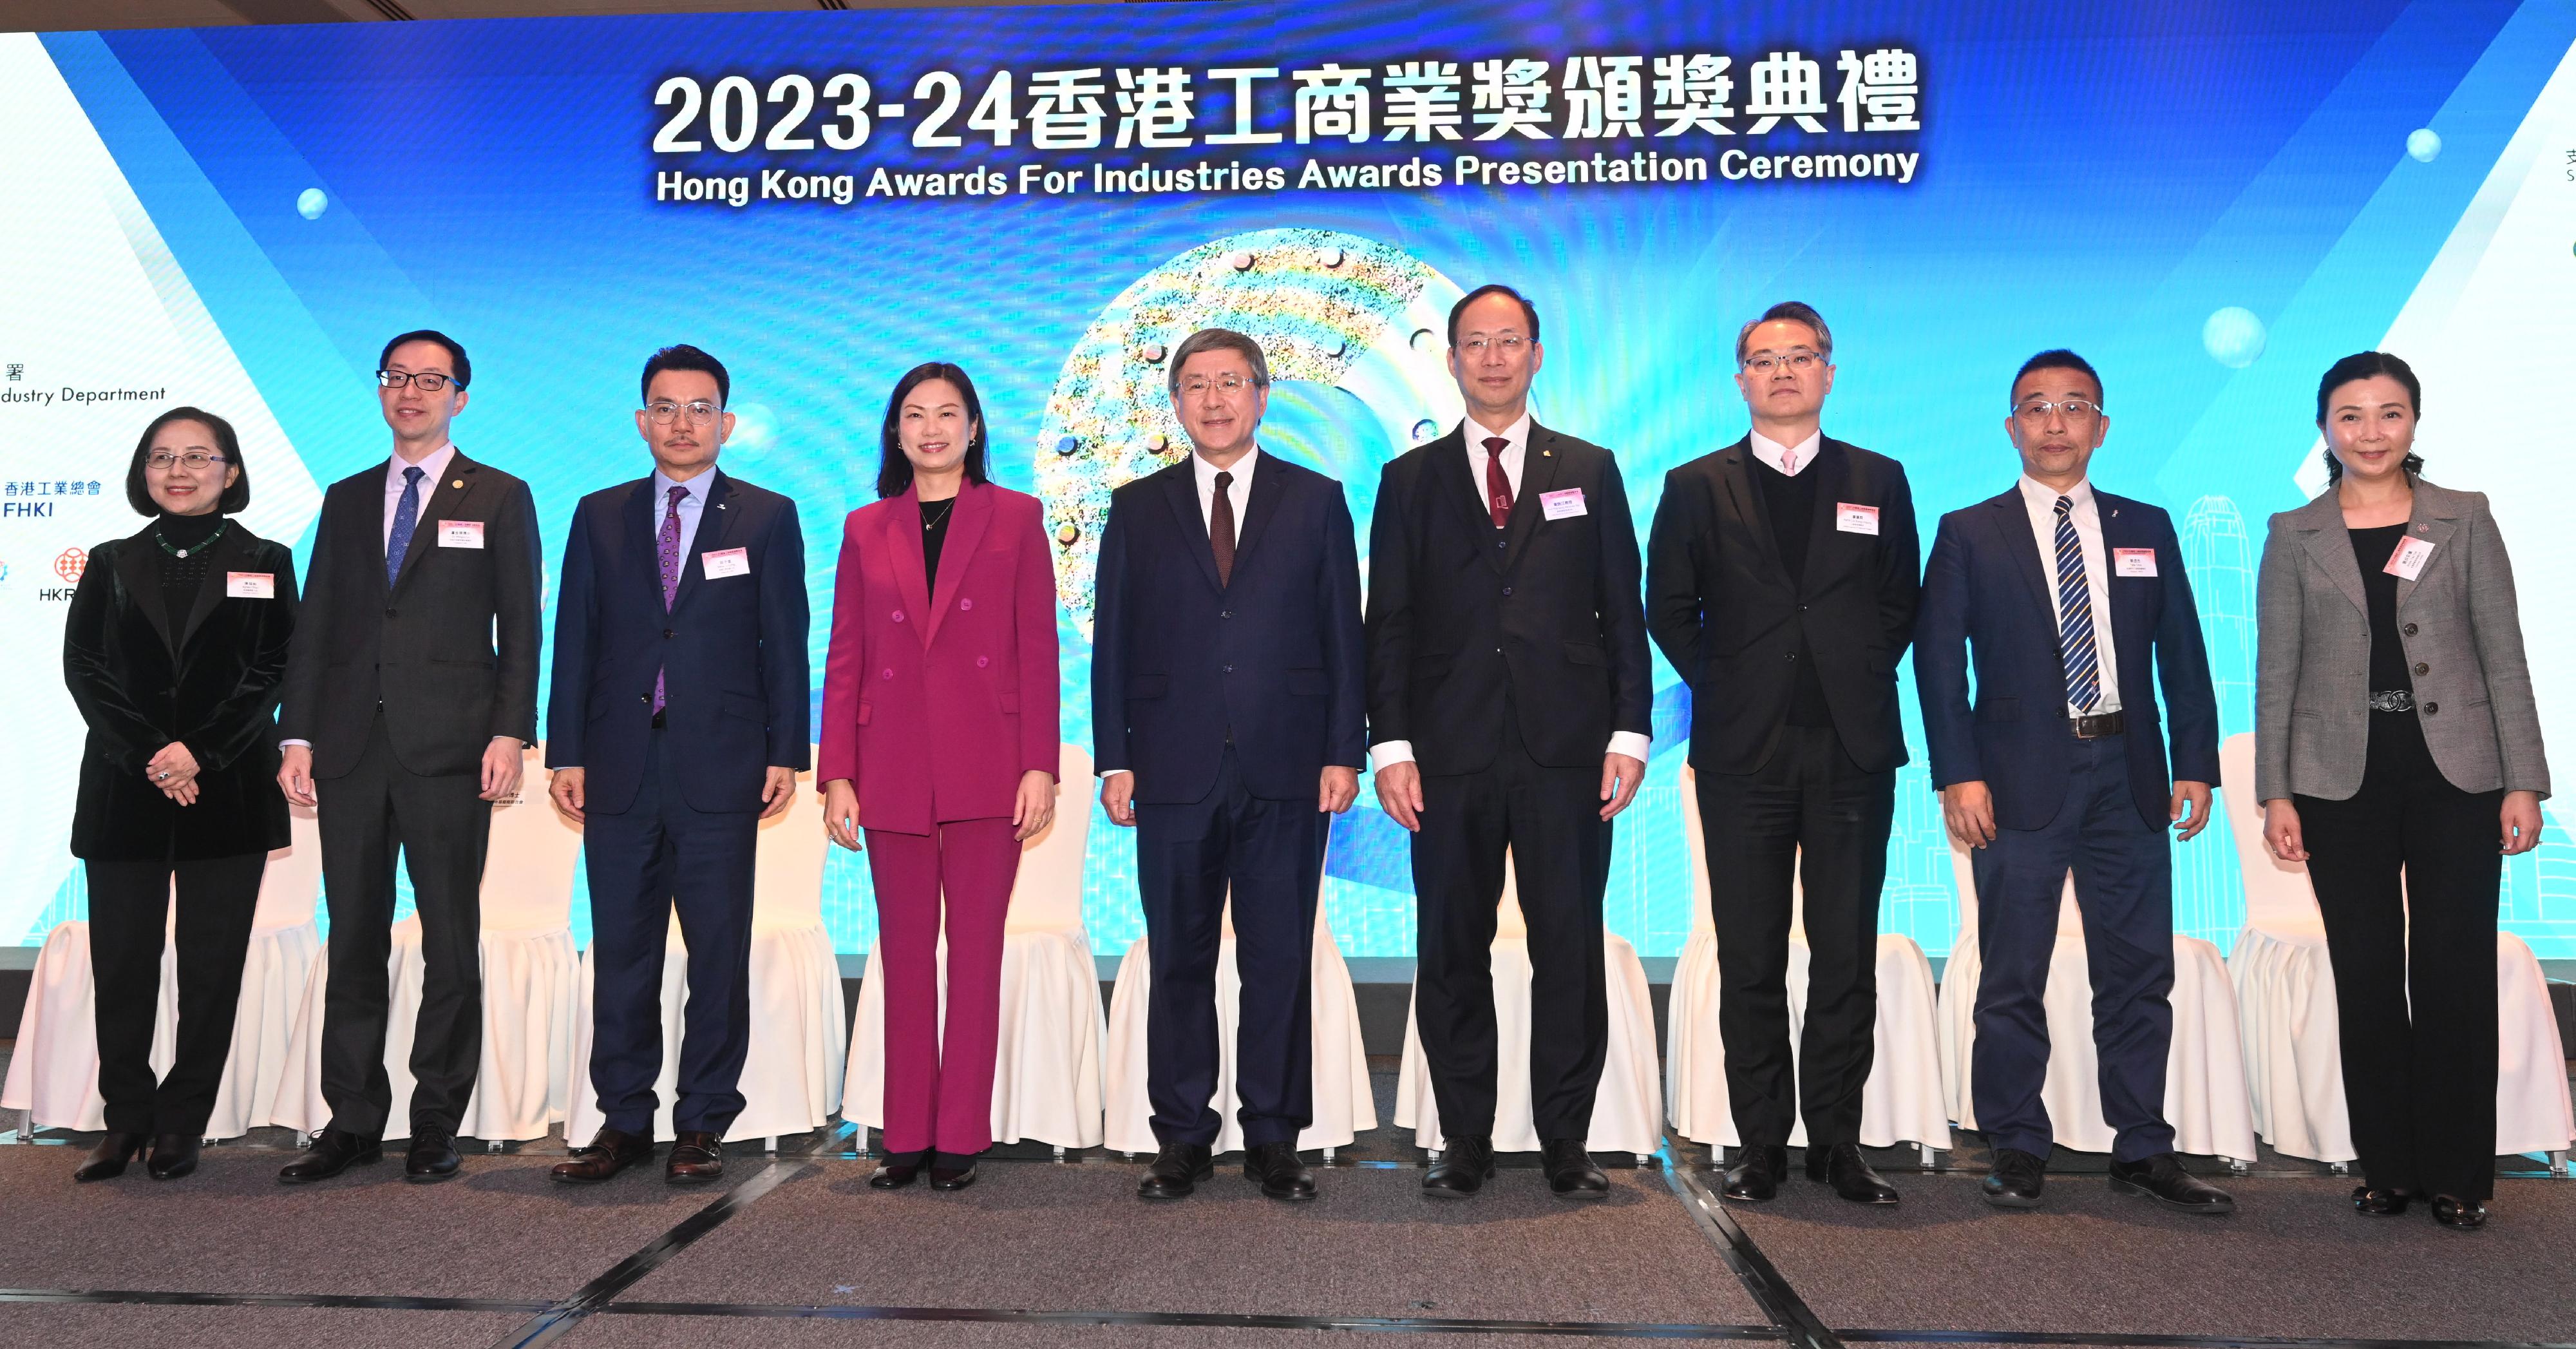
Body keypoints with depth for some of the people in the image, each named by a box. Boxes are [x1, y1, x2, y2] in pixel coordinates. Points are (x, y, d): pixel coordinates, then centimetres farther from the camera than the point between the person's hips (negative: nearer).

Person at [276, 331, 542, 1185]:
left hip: (449, 749, -4)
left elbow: (519, 627, 0)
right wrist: (297, 736, 4)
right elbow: (315, 624, 13)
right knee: (353, 943, 8)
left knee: (451, 945, 1)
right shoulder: (347, 499, 17)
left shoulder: (500, 498, 6)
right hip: (352, 747, 4)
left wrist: (510, 734, -10)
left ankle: (437, 1127, 11)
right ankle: (353, 1123, 17)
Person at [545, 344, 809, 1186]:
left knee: (719, 954, 2)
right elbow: (575, 642, 10)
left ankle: (703, 1124, 13)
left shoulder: (767, 518, 6)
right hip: (620, 768, 3)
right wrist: (565, 753, 3)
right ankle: (624, 1122, 18)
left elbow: (786, 646, 3)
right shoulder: (600, 517, 13)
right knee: (620, 953, 7)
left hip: (720, 770, -2)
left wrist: (785, 755, -4)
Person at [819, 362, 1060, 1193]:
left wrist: (1040, 766, -6)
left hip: (986, 767, -2)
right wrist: (836, 775, 2)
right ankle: (907, 1137, 16)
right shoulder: (866, 530, 11)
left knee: (975, 952, 3)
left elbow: (1039, 649, 1)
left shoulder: (1015, 517, 5)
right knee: (905, 954, 7)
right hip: (894, 769, 2)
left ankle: (961, 1138, 12)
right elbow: (845, 659, 9)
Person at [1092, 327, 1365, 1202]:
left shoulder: (1316, 501, 8)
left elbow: (1343, 634, 5)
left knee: (1279, 963, 5)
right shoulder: (1138, 508, 10)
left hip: (1286, 770, 0)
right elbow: (1112, 640, 7)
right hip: (1175, 770, 1)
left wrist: (1344, 753, -2)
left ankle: (1273, 1138, 17)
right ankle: (1183, 1138, 18)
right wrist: (1114, 760, 0)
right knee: (1179, 962, 7)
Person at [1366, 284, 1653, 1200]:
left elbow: (1624, 610, 9)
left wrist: (1630, 731, -1)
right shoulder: (1410, 480, 11)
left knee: (1570, 950, 2)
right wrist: (1390, 745, -3)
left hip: (1565, 750, 0)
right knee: (1453, 953, 5)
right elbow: (1389, 623, 6)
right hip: (1451, 755, 0)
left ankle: (1566, 1143, 14)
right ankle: (1464, 1143, 17)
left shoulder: (1589, 471, 12)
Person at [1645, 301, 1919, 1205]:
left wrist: (1859, 682, 3)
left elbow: (1901, 606, 12)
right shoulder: (1697, 487, 8)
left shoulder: (1879, 481, 11)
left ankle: (1838, 1141, 15)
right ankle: (1762, 1144, 13)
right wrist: (1722, 687, 2)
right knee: (1750, 961, 3)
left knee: (1848, 956, 3)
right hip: (1743, 754, -1)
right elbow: (1668, 610, 8)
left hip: (1853, 749, 1)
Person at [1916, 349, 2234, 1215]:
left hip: (2127, 775, 3)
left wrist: (2195, 766, 3)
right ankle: (2017, 1150, 14)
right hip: (2021, 778, -3)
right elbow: (1939, 660, -3)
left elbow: (2183, 655, 11)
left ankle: (2143, 1151, 19)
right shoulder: (1970, 534, 4)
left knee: (2138, 972, 8)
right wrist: (1958, 775, -11)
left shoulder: (2146, 529, 13)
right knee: (2013, 977, 3)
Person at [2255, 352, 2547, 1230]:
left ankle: (2459, 1173, 15)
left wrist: (2524, 782, -3)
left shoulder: (2466, 521, 6)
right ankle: (2387, 1165, 17)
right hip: (2343, 782, 0)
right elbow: (2276, 672, 4)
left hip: (2454, 774, 0)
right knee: (2367, 976, 5)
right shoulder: (2295, 536, 5)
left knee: (2457, 973, 1)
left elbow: (2504, 657, 3)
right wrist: (2275, 793, -2)